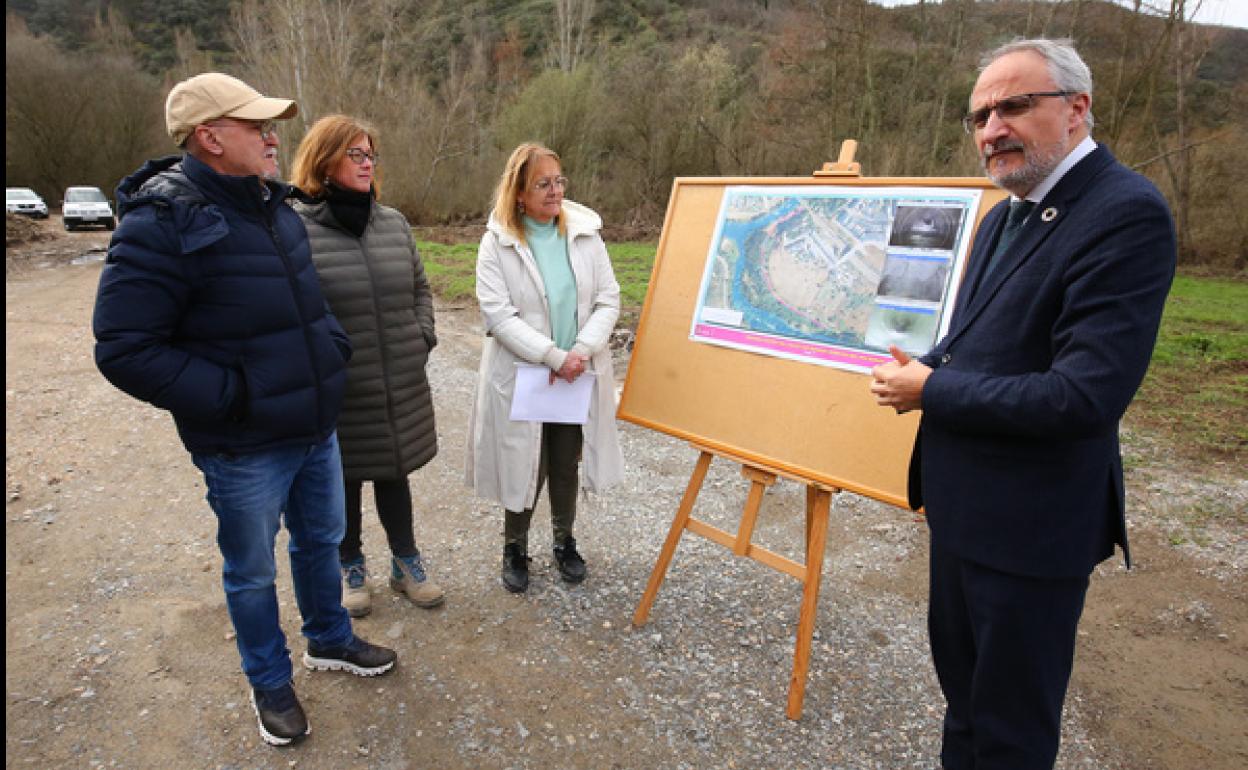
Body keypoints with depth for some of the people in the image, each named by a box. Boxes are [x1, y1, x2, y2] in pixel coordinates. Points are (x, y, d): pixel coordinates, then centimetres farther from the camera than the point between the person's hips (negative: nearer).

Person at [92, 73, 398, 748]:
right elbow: (124, 348, -19)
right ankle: (270, 682, 37)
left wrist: (333, 350, 5)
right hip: (244, 451, -7)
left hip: (317, 431, 7)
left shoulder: (274, 206, 6)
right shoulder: (161, 222, -18)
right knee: (252, 571, 14)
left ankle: (329, 641, 46)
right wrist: (233, 396, -21)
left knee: (321, 542, 22)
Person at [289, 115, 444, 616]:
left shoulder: (393, 223, 5)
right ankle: (350, 567, 36)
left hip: (401, 386, 4)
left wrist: (423, 336, 3)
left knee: (394, 473, 17)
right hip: (336, 392, -4)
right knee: (343, 480, 14)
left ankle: (406, 563, 35)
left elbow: (419, 288, 15)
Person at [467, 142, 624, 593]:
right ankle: (515, 548, 32)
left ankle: (564, 541, 37)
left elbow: (608, 300, -2)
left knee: (567, 464, 15)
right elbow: (498, 313, -15)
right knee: (525, 466, 8)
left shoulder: (585, 233, 0)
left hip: (578, 376, 3)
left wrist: (580, 352, -17)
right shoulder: (497, 242, -8)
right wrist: (554, 356, -22)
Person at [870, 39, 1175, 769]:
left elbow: (1086, 395, -28)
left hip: (1031, 523, -8)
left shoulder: (1128, 213, -20)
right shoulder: (1007, 214, 8)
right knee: (962, 680, 27)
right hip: (965, 503, 9)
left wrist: (931, 392, -18)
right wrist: (928, 371, -1)